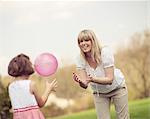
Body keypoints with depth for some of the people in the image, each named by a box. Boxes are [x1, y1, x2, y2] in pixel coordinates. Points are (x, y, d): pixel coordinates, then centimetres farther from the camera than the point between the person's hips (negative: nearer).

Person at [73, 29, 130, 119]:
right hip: (99, 93, 3)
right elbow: (85, 85, -22)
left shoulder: (105, 52, -28)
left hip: (117, 88, -3)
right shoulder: (80, 59, -18)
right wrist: (80, 81, -45)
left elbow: (109, 79, -31)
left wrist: (93, 79, -49)